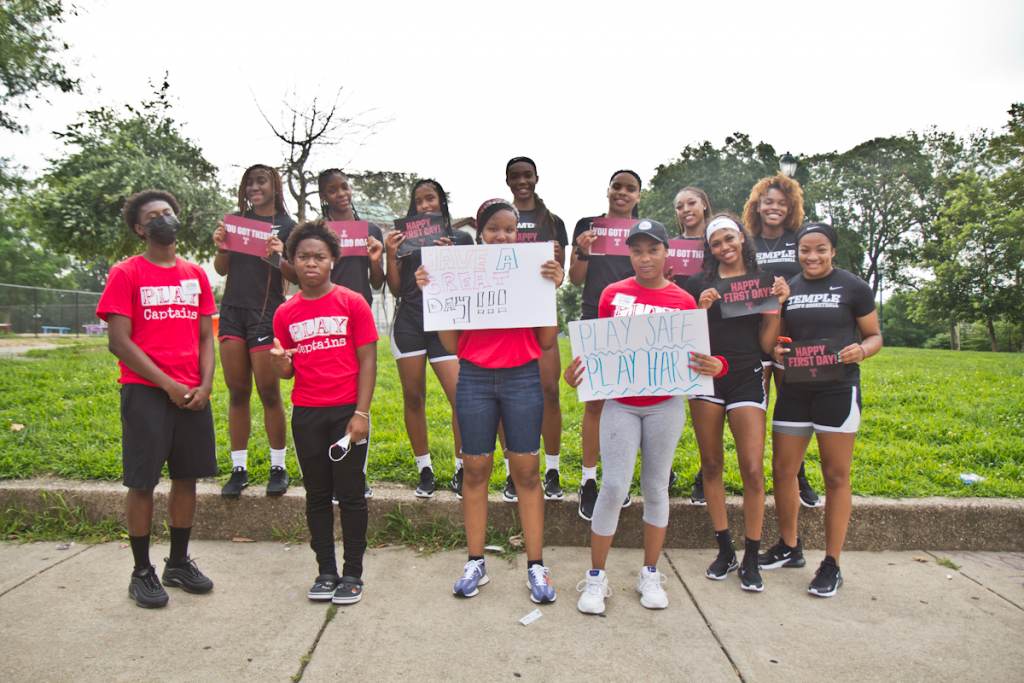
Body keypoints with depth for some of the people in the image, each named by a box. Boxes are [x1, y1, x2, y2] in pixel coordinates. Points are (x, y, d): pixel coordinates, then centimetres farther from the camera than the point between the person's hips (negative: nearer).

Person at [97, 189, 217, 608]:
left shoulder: (195, 274, 11)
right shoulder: (126, 274, -2)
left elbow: (205, 337, 11)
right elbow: (119, 342, -8)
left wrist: (205, 385, -3)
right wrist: (168, 384, -12)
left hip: (193, 395, 5)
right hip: (146, 393, -4)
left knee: (187, 477, 10)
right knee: (142, 481, 1)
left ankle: (179, 563, 25)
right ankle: (142, 573, 16)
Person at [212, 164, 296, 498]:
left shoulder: (287, 226, 3)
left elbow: (297, 277, -1)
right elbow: (222, 269, 11)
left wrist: (279, 257, -20)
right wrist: (221, 248, -9)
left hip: (267, 314, -3)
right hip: (232, 311, 4)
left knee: (269, 392, -2)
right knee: (237, 392, 5)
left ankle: (278, 468, 11)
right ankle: (239, 468, 13)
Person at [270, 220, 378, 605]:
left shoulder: (352, 303, -3)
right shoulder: (285, 313, 6)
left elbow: (367, 361, -5)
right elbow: (286, 372, 11)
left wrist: (360, 413, -12)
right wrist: (280, 362, -13)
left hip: (347, 411, -3)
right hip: (306, 414, 3)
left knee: (351, 494, 4)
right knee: (317, 494, 12)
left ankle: (352, 574, 16)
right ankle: (325, 571, 24)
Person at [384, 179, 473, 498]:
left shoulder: (460, 239, 10)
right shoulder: (406, 238, 14)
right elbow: (396, 290, 11)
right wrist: (391, 255, -2)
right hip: (409, 323, 2)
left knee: (461, 397, -12)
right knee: (413, 397, 3)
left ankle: (461, 469, 4)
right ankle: (425, 469, 16)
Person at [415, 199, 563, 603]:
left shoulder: (533, 272, 2)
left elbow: (546, 342, -2)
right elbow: (451, 345, 0)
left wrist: (553, 290, -10)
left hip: (523, 379, 0)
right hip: (474, 380, 1)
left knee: (526, 472, 3)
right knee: (475, 470, 7)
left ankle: (536, 566, 14)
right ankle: (475, 563, 21)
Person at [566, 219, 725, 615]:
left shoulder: (683, 301, 1)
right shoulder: (613, 294, 3)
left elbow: (693, 356, 3)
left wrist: (714, 367, -19)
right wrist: (577, 371, -12)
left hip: (665, 406, 1)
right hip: (620, 404, 0)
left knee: (656, 488, 10)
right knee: (613, 488, -4)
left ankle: (650, 576, 26)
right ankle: (595, 578, 12)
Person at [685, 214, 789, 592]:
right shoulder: (699, 283, 5)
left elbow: (767, 344, 4)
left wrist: (777, 306, -7)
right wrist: (701, 310, -11)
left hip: (747, 379, -1)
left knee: (753, 469, -5)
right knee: (711, 464, 7)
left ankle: (751, 558, 9)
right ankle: (724, 550, 21)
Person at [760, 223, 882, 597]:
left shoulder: (853, 287, -1)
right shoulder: (787, 289, 8)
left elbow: (874, 336, 3)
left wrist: (861, 350, -18)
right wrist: (776, 350, -8)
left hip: (838, 390, -4)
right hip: (794, 390, 4)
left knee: (836, 476, 4)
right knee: (782, 471, 8)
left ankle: (831, 565, 15)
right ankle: (789, 547, 28)